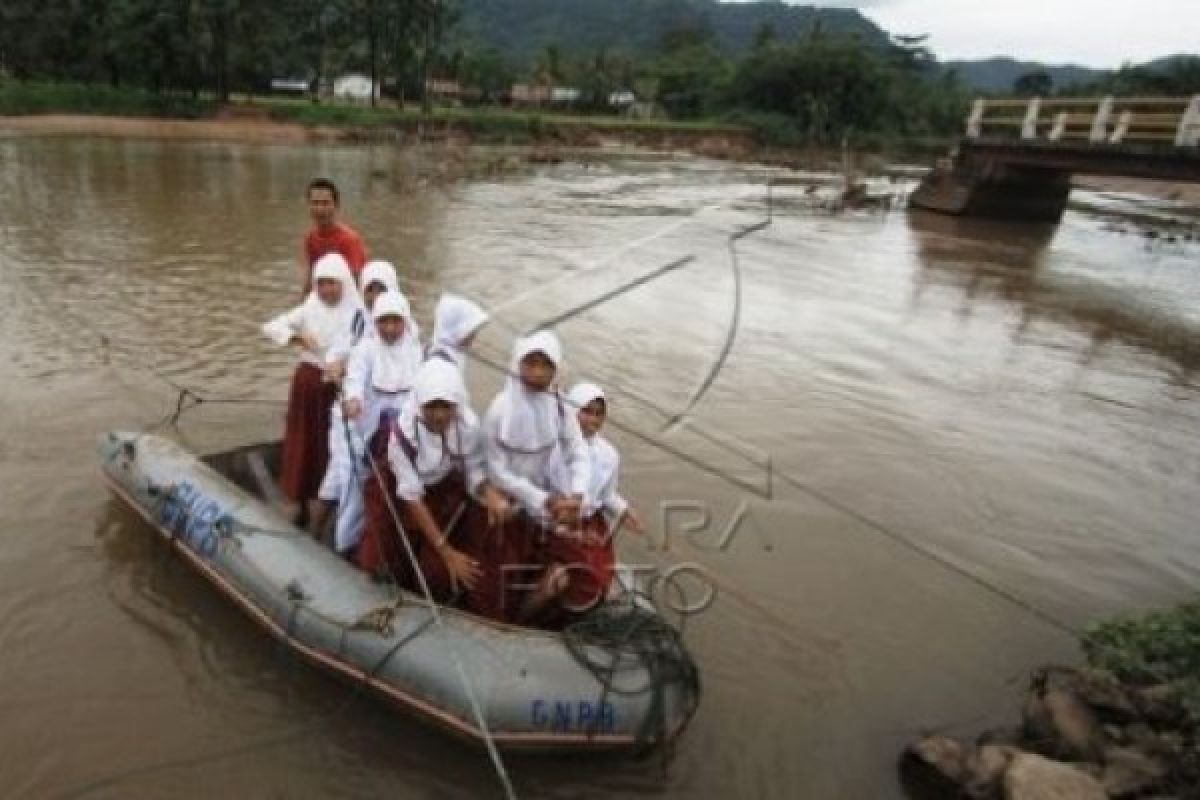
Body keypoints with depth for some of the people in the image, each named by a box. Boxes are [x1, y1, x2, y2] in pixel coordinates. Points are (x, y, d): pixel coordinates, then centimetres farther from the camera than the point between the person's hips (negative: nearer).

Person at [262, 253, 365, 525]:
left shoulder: (355, 313, -12)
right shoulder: (309, 308, 2)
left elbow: (347, 343, -30)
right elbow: (271, 326, -2)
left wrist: (337, 363, -52)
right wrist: (299, 338, -20)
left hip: (334, 384, -4)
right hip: (305, 380, 4)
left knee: (330, 443, 4)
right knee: (301, 442, 11)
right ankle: (303, 502, 26)